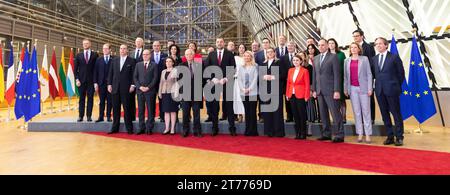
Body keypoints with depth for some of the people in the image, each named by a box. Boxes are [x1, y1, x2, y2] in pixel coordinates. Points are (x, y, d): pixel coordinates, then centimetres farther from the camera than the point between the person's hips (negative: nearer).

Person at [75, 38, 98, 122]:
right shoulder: (79, 55, 10)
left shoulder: (95, 55, 5)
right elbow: (75, 69, 8)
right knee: (81, 99, 4)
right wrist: (77, 79, -3)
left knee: (90, 98, 1)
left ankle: (89, 116, 7)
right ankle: (80, 116, 8)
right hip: (81, 80, 1)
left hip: (91, 80, -1)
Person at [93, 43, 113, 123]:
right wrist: (95, 82, -1)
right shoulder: (99, 60, 9)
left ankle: (109, 116, 13)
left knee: (109, 101, 4)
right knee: (102, 101, 6)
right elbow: (95, 71, 7)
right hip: (101, 83, 2)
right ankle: (101, 117, 12)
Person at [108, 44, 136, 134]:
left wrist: (132, 85, -10)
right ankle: (115, 128, 14)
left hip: (126, 88, -4)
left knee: (127, 108, 0)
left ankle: (129, 128, 7)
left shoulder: (131, 61, 1)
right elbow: (110, 73, 13)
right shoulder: (114, 60, 13)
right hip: (115, 87, 4)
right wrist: (109, 84, 5)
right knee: (115, 108, 7)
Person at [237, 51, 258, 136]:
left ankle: (253, 131, 3)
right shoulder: (241, 67, 13)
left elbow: (255, 78, -5)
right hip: (243, 93, 3)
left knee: (252, 111, -3)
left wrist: (249, 89, -12)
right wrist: (242, 89, -6)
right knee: (247, 111, 6)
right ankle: (247, 130, 11)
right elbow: (239, 79, 8)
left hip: (253, 92, -3)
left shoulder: (254, 67, 3)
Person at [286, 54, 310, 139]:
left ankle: (303, 134, 11)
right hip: (292, 95, 5)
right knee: (295, 115, 9)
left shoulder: (305, 71, -5)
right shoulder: (290, 70, 11)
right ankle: (297, 133, 17)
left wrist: (306, 96, -12)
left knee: (302, 115, 2)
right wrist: (287, 94, 5)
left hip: (300, 96, -5)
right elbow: (288, 83, 12)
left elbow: (307, 84, -7)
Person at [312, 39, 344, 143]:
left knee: (335, 113, -4)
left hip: (330, 90, -6)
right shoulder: (316, 58, 15)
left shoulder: (333, 57, -2)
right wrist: (314, 89, 11)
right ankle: (326, 134, 18)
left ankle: (339, 135, 2)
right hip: (320, 91, 6)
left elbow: (337, 75, -8)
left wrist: (337, 90, -14)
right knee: (323, 114, 10)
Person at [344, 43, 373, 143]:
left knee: (366, 111, -1)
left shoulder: (364, 59, 4)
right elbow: (345, 76, 10)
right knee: (356, 112, 4)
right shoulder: (347, 61, 10)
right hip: (353, 88, 2)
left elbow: (369, 74, 0)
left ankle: (368, 134, 4)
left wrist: (370, 88, -7)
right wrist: (345, 89, 5)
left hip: (363, 88, -2)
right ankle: (360, 134, 10)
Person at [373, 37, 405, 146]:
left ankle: (399, 137, 8)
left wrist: (397, 86, 4)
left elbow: (401, 73, 2)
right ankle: (390, 136, 17)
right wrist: (378, 85, 6)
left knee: (396, 114, 1)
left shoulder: (394, 57, -1)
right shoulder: (374, 59, 11)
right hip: (379, 91, 4)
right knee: (385, 114, 8)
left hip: (391, 90, -4)